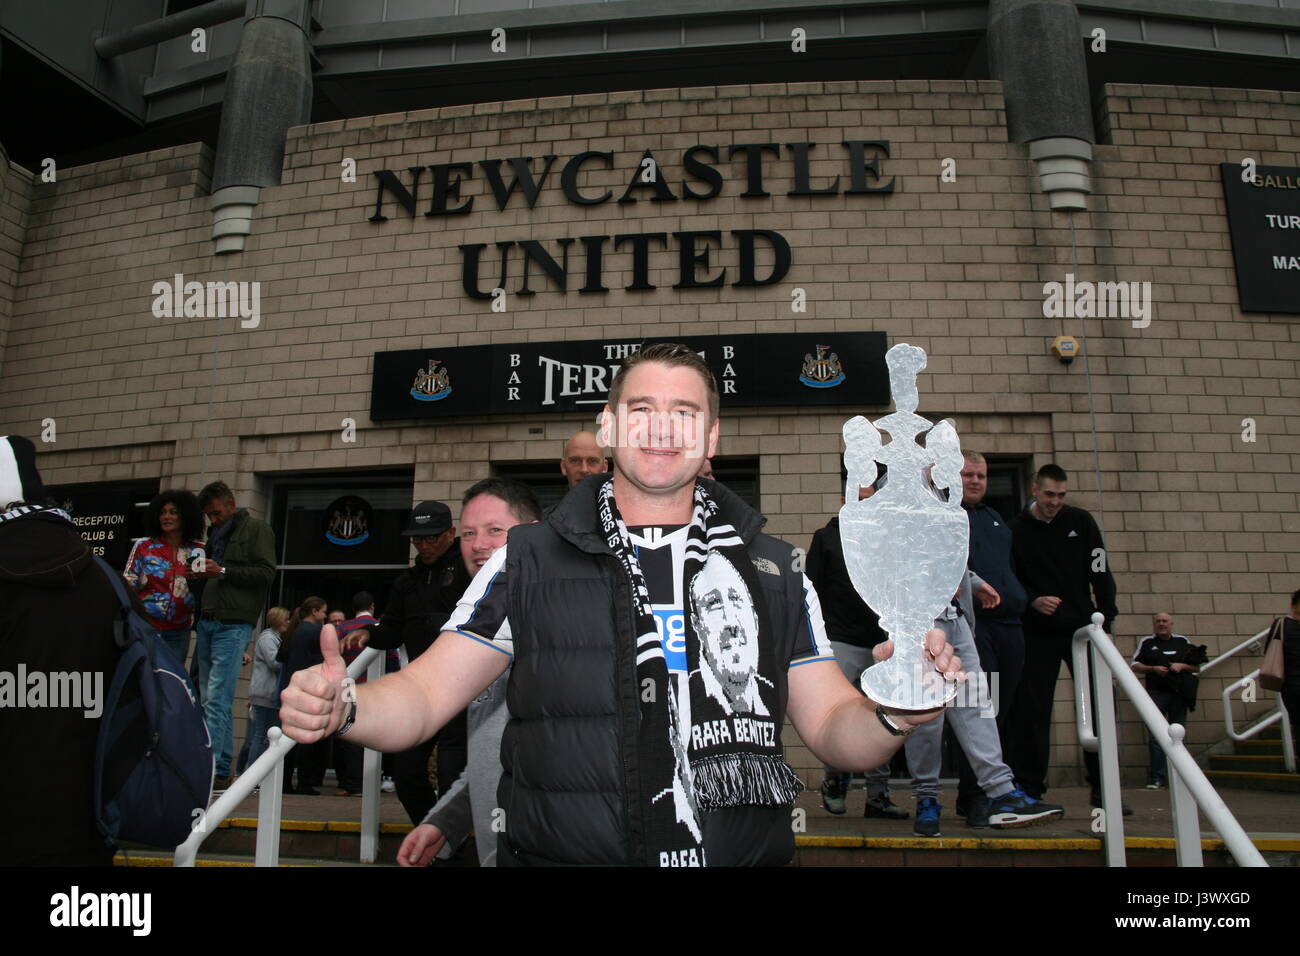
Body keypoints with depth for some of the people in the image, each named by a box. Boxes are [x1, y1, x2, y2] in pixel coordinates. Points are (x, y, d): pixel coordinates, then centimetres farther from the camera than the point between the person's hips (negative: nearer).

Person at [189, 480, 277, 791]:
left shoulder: (257, 529, 2)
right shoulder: (215, 535, 26)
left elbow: (266, 573, -9)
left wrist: (223, 571, -14)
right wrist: (198, 577, 10)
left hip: (234, 623, -8)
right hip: (207, 621, 8)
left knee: (217, 699, -13)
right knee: (210, 699, 7)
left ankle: (214, 770, -12)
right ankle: (222, 771, 13)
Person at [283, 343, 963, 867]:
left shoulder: (772, 571, 4)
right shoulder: (530, 559, -1)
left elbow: (830, 725, 4)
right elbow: (424, 695, -2)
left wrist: (895, 714, -16)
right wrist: (341, 706, -22)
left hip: (745, 854, 2)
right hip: (561, 853, -1)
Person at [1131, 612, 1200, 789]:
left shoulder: (1183, 641, 12)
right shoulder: (1146, 642, 8)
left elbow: (1197, 667, 13)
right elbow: (1135, 666, 6)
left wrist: (1182, 666, -6)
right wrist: (1154, 669, -10)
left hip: (1179, 694, 2)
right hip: (1156, 693, -2)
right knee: (1155, 737, -7)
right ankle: (1157, 778, -5)